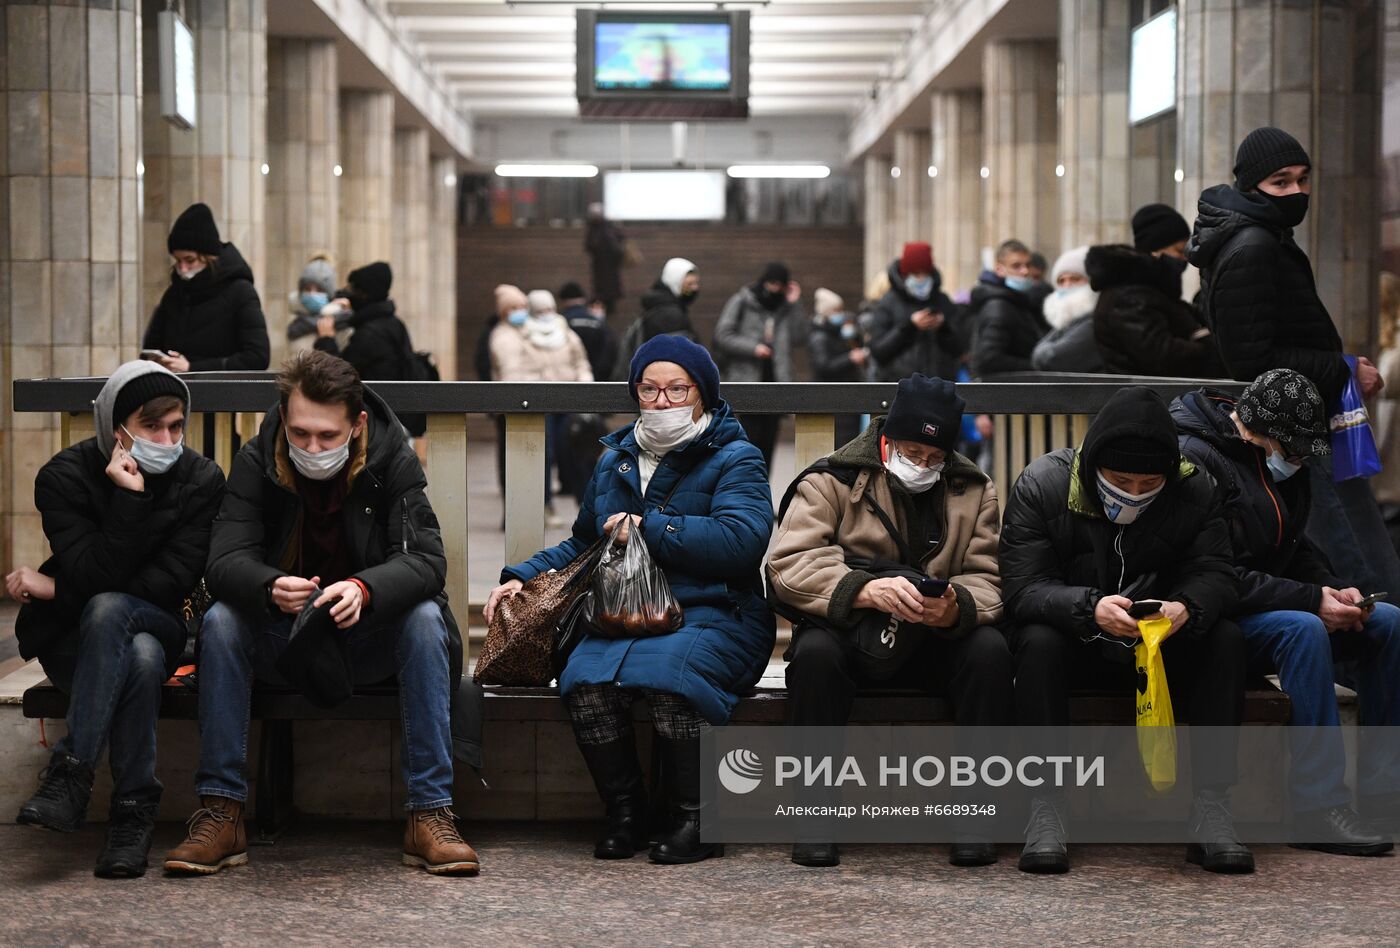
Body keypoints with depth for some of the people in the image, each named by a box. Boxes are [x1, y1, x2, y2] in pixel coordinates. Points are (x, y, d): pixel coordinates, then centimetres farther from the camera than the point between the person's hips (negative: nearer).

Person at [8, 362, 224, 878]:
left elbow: (174, 583, -13)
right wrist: (129, 497, -29)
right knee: (141, 658, -36)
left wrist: (57, 589, -14)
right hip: (71, 637, -1)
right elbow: (97, 574, -19)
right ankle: (134, 811, -32)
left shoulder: (201, 480, -6)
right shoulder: (65, 477, -9)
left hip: (160, 627, 1)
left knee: (108, 609, -36)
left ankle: (70, 774, -36)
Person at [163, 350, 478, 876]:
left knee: (426, 618, -30)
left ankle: (431, 814, -29)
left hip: (370, 636, -1)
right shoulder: (257, 462, -9)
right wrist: (272, 589, -43)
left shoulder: (392, 458, -11)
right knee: (221, 620, -27)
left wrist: (365, 590, -43)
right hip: (283, 644, 1)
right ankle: (220, 813, -25)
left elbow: (426, 558, -21)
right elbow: (225, 560, -18)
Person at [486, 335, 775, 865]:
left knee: (664, 669, -38)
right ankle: (624, 815, -11)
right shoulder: (614, 461, 23)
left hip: (712, 617, -4)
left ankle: (695, 819, -19)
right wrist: (522, 577, 18)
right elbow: (582, 545, 35)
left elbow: (741, 539, -14)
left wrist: (649, 529, -9)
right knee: (585, 677, -30)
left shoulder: (734, 460, 5)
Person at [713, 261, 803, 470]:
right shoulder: (742, 301, 1)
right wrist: (753, 348, -13)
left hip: (774, 381, 4)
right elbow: (722, 335, -4)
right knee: (751, 436, -10)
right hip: (747, 380, -4)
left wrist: (794, 305, -1)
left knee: (768, 439, 3)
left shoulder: (784, 306, 13)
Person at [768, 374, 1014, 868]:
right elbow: (787, 566, -18)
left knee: (991, 650, -28)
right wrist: (866, 590, -35)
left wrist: (956, 608, -29)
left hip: (937, 639, 2)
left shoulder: (974, 491, 6)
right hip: (850, 635, -2)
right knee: (815, 651, -35)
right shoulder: (832, 481, -4)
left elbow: (986, 582, -3)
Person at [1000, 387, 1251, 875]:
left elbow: (1214, 573, -12)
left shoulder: (1196, 490, -6)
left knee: (1226, 639, -24)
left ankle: (1210, 807, -26)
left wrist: (1186, 608, -37)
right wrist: (1090, 608, -41)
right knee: (1038, 642, -34)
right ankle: (1046, 808, -31)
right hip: (1073, 645, -2)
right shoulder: (1041, 484, -14)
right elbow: (1022, 587, -21)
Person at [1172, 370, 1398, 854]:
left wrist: (1332, 591, -1)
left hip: (1271, 611, 9)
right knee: (1303, 629, -34)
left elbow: (1295, 550, 20)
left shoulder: (1278, 461, 12)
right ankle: (1320, 808, -32)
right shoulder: (1195, 459, -17)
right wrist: (1312, 600, -24)